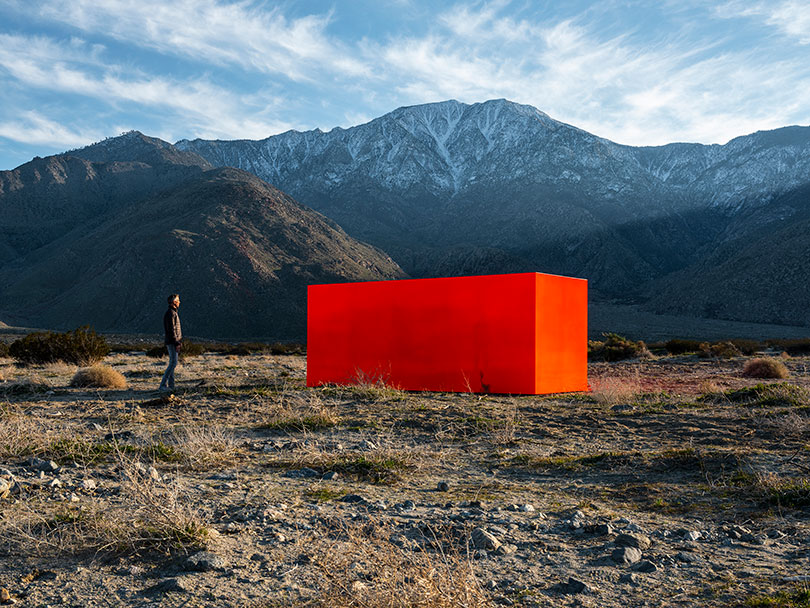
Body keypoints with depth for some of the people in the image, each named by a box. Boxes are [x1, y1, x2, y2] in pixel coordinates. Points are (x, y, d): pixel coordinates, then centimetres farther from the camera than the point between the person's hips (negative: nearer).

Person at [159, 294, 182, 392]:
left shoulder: (173, 313, 17)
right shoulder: (170, 313, -15)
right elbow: (171, 330, -20)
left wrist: (179, 341, 21)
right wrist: (176, 343, -21)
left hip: (174, 341, 10)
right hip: (172, 342, -10)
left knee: (172, 363, 9)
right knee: (173, 363, -12)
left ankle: (171, 385, 11)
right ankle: (163, 385, -13)